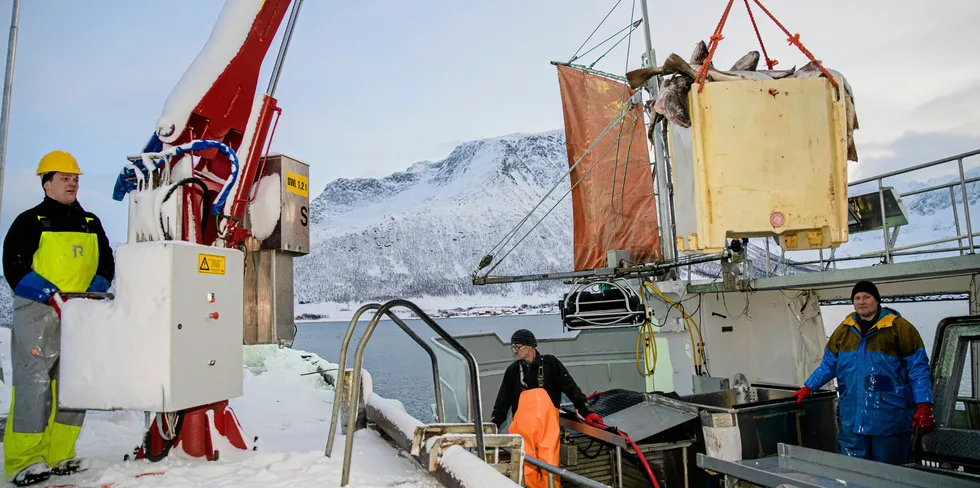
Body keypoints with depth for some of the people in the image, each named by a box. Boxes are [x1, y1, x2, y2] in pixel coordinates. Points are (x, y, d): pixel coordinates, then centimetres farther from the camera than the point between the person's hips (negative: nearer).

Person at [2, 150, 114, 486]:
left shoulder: (91, 223, 17)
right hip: (38, 313, -5)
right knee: (35, 383, -8)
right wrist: (51, 295, -17)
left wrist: (96, 289, -3)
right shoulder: (30, 221, 2)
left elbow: (106, 263, 16)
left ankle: (59, 455, 15)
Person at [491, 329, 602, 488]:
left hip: (547, 421, -2)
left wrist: (585, 411, 1)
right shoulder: (512, 371, 16)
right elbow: (502, 403, 18)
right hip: (522, 422, 2)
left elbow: (570, 387, 7)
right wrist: (494, 426, 10)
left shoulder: (550, 363, 8)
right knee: (527, 469, -6)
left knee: (549, 465, -10)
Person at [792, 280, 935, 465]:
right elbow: (828, 364, 16)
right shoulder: (844, 330, 9)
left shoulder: (899, 328, -4)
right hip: (852, 420, 4)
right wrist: (808, 388, 11)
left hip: (889, 420, -4)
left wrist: (924, 407, -12)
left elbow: (918, 369, -4)